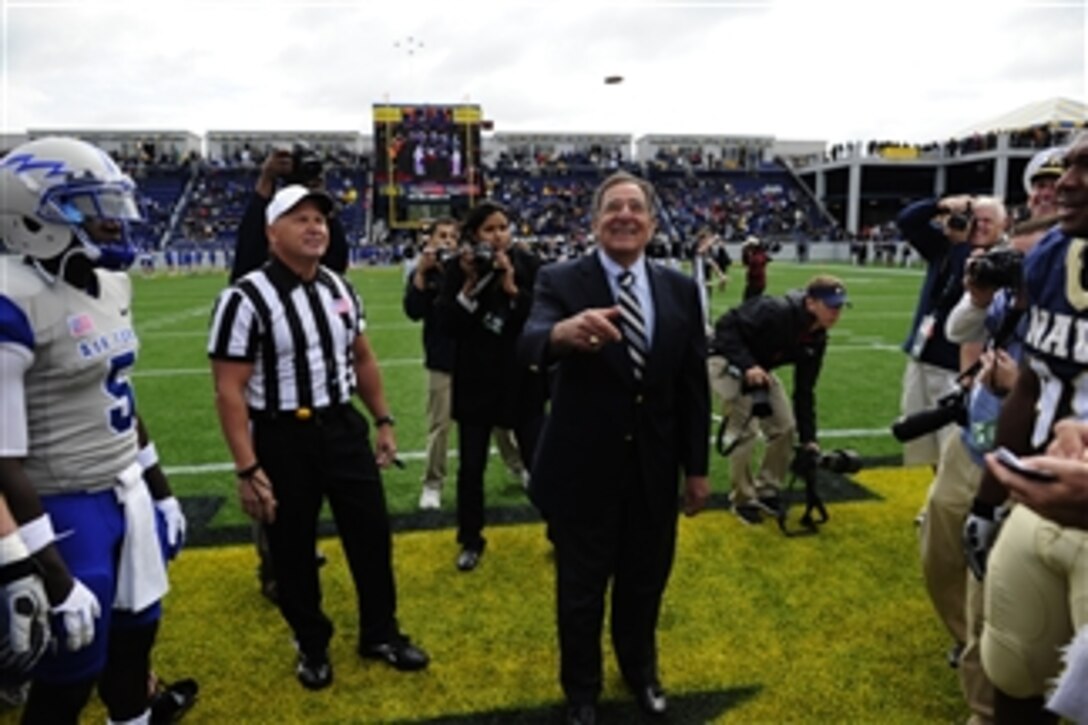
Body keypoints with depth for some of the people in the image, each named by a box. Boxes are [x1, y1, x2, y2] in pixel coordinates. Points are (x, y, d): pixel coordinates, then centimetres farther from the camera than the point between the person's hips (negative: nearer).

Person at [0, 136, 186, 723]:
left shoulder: (111, 283, 6)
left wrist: (161, 493, 17)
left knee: (134, 642, 23)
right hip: (68, 514, -7)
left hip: (129, 496, 8)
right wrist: (53, 577, -19)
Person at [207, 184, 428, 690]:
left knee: (372, 533, 13)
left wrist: (383, 421, 13)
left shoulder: (340, 289, 5)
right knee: (293, 550, 11)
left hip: (343, 427, 5)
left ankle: (381, 634, 34)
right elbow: (230, 391, -17)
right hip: (283, 439, -5)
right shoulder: (246, 299, -15)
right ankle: (312, 647, 35)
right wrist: (247, 470, -19)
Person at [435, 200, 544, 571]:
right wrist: (470, 285, -19)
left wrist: (511, 288, -20)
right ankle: (471, 541, 26)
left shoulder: (528, 265, -5)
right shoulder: (458, 268, -4)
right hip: (475, 378, 1)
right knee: (471, 465, 8)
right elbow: (447, 324, -10)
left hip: (522, 377, 0)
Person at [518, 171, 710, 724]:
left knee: (645, 582, 22)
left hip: (655, 468, 3)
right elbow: (529, 344, -32)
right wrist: (563, 333, -55)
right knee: (581, 589, 15)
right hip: (582, 468, -3)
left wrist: (697, 467, 5)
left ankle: (640, 671, 51)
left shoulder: (680, 289, 0)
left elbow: (693, 383, 4)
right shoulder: (561, 281, -11)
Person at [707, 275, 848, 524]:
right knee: (744, 429, -14)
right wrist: (747, 365, -40)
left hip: (759, 368, 8)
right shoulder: (775, 312, -32)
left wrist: (808, 438, -4)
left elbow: (804, 390, -2)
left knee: (785, 427, 2)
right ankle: (743, 499, 5)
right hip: (726, 361, -8)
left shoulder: (816, 340, -8)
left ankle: (767, 491, 20)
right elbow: (726, 326, -31)